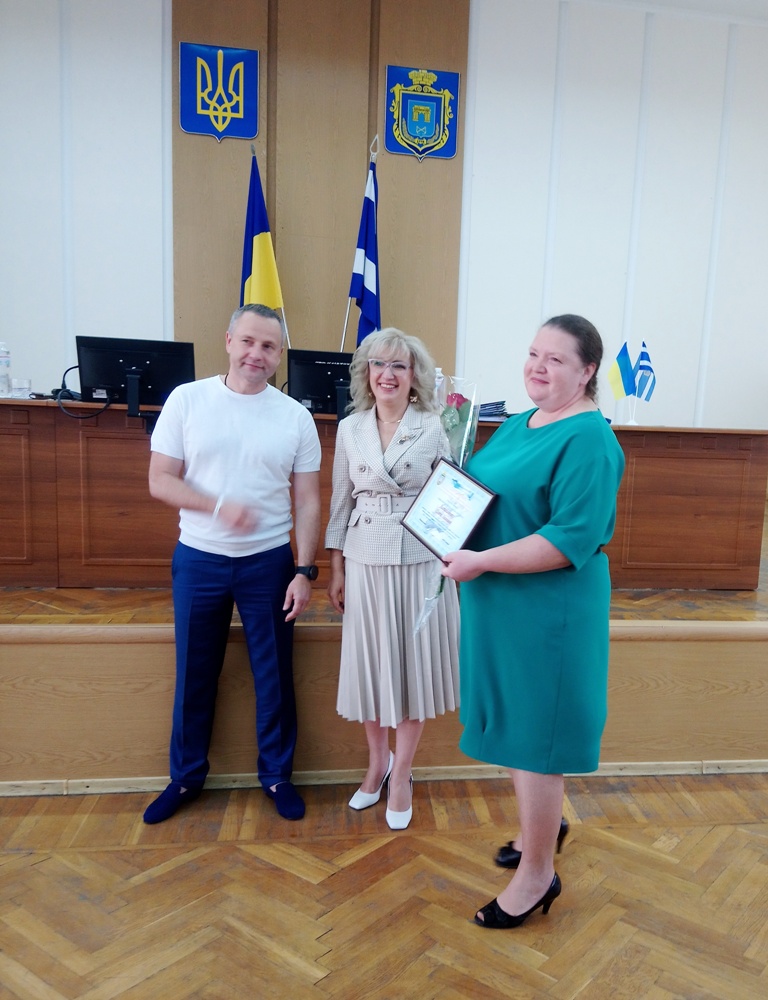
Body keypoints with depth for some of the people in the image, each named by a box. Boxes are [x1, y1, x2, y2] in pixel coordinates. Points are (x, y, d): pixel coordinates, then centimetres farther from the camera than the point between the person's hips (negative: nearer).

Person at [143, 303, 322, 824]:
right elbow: (160, 480, -5)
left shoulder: (296, 417, -2)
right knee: (194, 675, 14)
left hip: (268, 563, 0)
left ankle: (277, 775, 31)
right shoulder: (187, 400, -4)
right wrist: (219, 506, -20)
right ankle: (186, 776, 34)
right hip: (199, 561, 0)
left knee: (275, 675, 10)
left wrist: (305, 571, -6)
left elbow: (308, 502, -1)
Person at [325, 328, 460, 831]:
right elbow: (341, 503, 9)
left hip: (420, 563, -2)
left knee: (413, 665, 7)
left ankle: (401, 775, 26)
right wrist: (337, 571, 9)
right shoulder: (350, 429, 4)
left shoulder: (436, 429, -4)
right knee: (368, 665, 11)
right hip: (366, 563, 2)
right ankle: (377, 762, 34)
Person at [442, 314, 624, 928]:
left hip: (546, 612, -9)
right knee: (515, 724, 21)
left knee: (533, 734, 3)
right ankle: (546, 822, 45)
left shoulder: (589, 440, -18)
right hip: (501, 604, 9)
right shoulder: (520, 423, 11)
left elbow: (573, 539, -25)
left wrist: (481, 562, -24)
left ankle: (537, 875, 24)